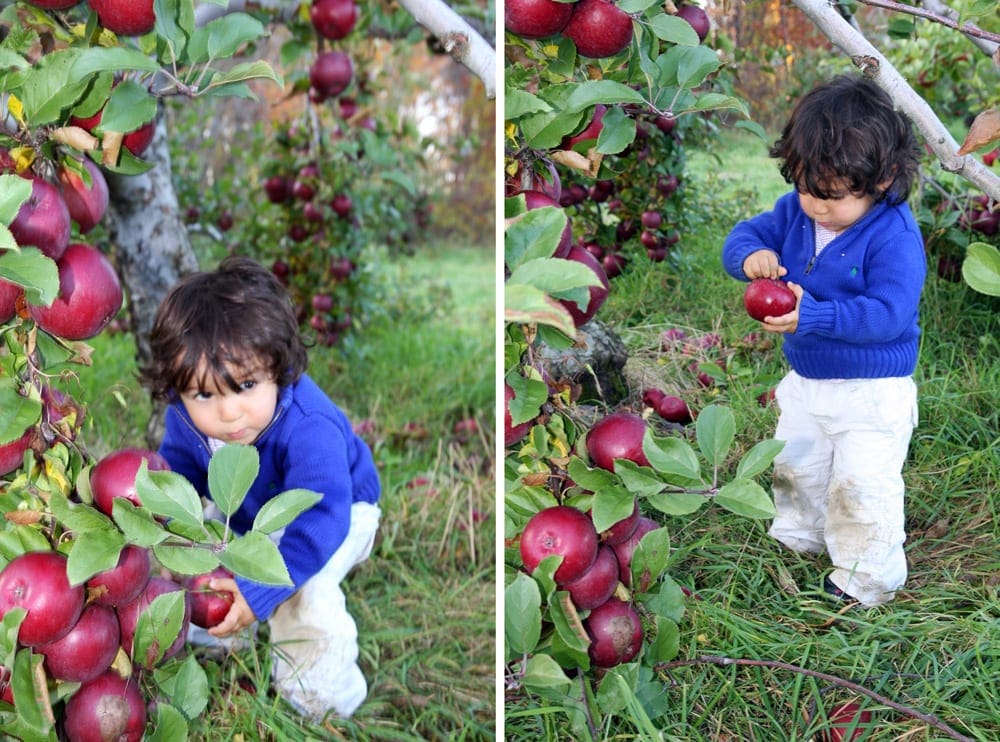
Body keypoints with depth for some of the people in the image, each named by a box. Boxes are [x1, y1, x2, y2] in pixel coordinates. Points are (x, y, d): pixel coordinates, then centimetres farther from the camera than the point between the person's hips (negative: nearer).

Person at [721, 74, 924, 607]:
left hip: (873, 391, -7)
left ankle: (866, 577, 18)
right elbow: (746, 234, 0)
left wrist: (813, 315, -41)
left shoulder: (895, 236, -24)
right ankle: (795, 539, 47)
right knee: (794, 467, 23)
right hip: (804, 382, 7)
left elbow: (886, 313, -30)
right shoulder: (795, 210, -5)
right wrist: (750, 255, -26)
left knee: (862, 484, -3)